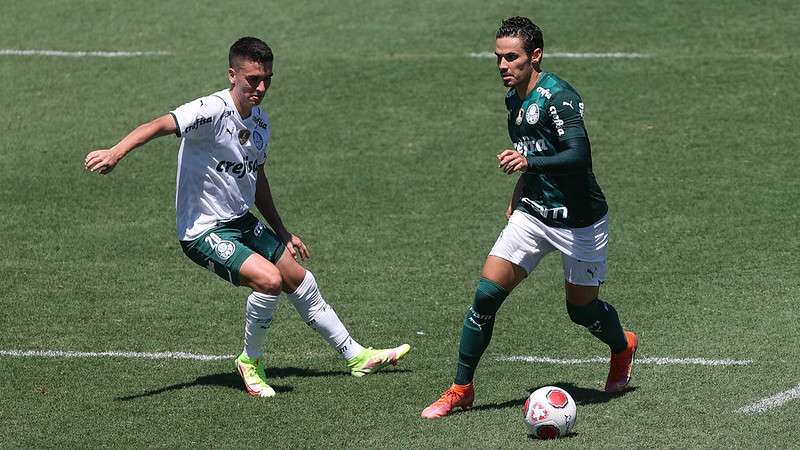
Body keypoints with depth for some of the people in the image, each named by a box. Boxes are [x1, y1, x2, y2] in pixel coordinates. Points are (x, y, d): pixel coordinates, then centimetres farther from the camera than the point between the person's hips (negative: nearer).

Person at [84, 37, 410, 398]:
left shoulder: (260, 121, 6)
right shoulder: (212, 111, -22)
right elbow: (160, 125, -39)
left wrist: (282, 233, 25)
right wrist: (116, 152, -56)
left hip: (242, 223, 8)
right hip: (203, 231, -8)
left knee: (301, 281, 14)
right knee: (269, 279, -26)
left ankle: (356, 356, 33)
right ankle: (250, 362, -2)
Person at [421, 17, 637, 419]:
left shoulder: (557, 97, -20)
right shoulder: (514, 99, 6)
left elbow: (579, 157, -31)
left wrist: (528, 163, -44)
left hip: (579, 220, -6)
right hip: (532, 214, 7)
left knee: (581, 308, 8)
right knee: (486, 292, -8)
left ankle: (623, 347, 43)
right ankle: (461, 389, 0)